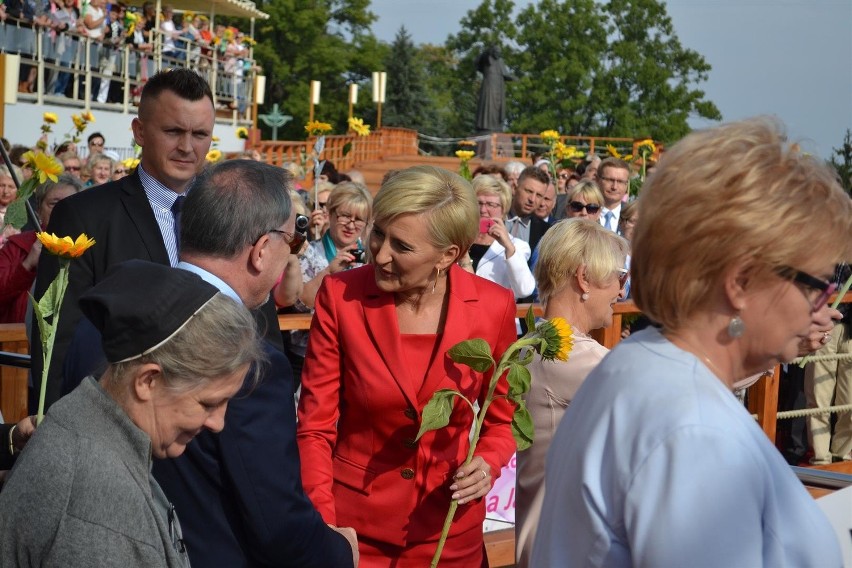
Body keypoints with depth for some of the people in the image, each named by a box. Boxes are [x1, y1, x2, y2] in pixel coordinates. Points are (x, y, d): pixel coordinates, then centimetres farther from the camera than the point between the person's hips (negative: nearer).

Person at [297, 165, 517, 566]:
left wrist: (488, 464, -15)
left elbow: (501, 419, 4)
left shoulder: (494, 306, -11)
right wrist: (323, 525, -19)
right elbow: (315, 425, -8)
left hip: (450, 529, 1)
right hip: (355, 525, -1)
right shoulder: (340, 295, -13)